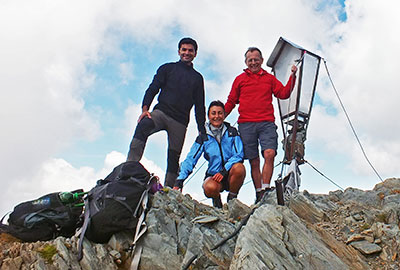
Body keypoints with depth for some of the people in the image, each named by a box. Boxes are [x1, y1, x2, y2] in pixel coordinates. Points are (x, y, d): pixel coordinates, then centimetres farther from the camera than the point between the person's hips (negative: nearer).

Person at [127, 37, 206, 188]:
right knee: (142, 127, -33)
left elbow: (199, 106, 18)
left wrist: (202, 131, 8)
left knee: (174, 159, 0)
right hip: (161, 112, -2)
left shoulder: (197, 78, 22)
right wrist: (145, 109, -12)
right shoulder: (167, 68, 17)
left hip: (180, 121, 2)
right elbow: (152, 89, 6)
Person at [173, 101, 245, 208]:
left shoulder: (232, 132, 3)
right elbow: (190, 159, -2)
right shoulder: (203, 137, 4)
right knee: (210, 188, -35)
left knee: (239, 168, -34)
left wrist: (224, 171, -21)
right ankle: (216, 199, 5)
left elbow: (239, 155, -6)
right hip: (213, 174, 0)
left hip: (230, 174, 0)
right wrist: (179, 181, -16)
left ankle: (232, 199, -7)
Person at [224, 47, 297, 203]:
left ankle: (265, 189, -18)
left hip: (267, 124, 0)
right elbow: (231, 102, 17)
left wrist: (292, 77, 2)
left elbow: (283, 94, 12)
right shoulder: (240, 79, 16)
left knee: (269, 154, -20)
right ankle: (259, 194, 3)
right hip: (246, 125, 0)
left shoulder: (269, 78, 19)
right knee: (254, 161, -1)